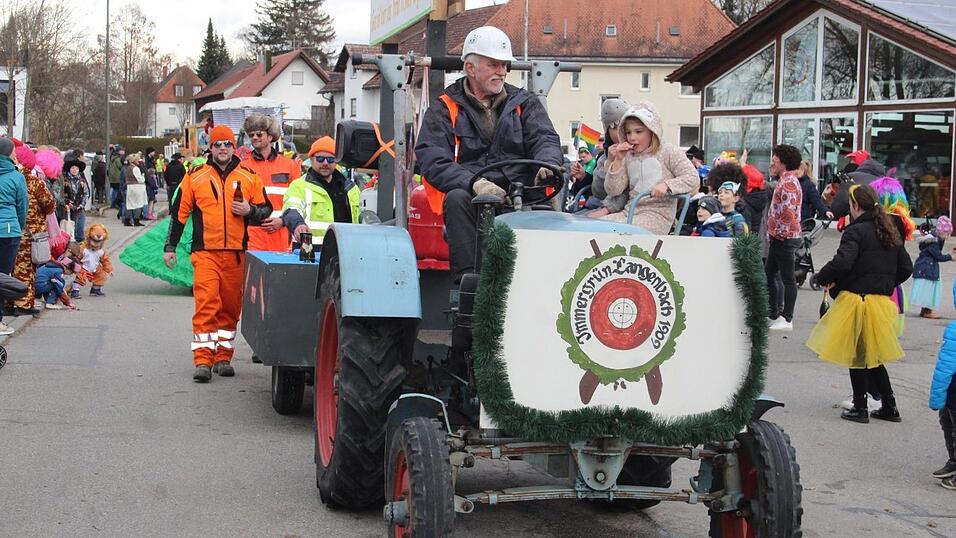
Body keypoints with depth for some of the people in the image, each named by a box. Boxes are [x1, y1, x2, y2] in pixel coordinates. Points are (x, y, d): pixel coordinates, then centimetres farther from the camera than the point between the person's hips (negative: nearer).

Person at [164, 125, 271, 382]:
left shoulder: (249, 177, 9)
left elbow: (265, 210, 14)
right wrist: (170, 247, 9)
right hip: (205, 252, -2)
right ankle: (203, 360, -13)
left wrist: (249, 210, -8)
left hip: (236, 253, 2)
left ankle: (223, 357, 19)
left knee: (231, 306, 8)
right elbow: (179, 212, 11)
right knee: (206, 303, -13)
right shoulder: (195, 177, 6)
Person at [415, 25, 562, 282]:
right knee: (458, 199, -35)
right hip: (471, 197, -1)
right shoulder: (444, 110, 9)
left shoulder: (524, 103, 20)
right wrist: (474, 184, -22)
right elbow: (432, 161, -4)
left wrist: (548, 164, -22)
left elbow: (545, 139, 5)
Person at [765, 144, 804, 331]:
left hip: (785, 238, -11)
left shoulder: (788, 183, -17)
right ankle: (773, 315, 22)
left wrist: (778, 232, -18)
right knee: (768, 275, 15)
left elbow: (788, 213, -25)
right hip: (779, 238, 11)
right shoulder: (785, 181, 17)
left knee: (787, 278, -4)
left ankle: (787, 320, 0)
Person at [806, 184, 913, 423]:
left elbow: (842, 262, -26)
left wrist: (822, 278, -11)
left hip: (856, 300, -7)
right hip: (881, 302, 7)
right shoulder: (891, 233, 10)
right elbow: (906, 268, 13)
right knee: (872, 357, 17)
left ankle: (860, 408, 9)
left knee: (856, 356, 4)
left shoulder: (856, 231, -12)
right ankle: (889, 407, 18)